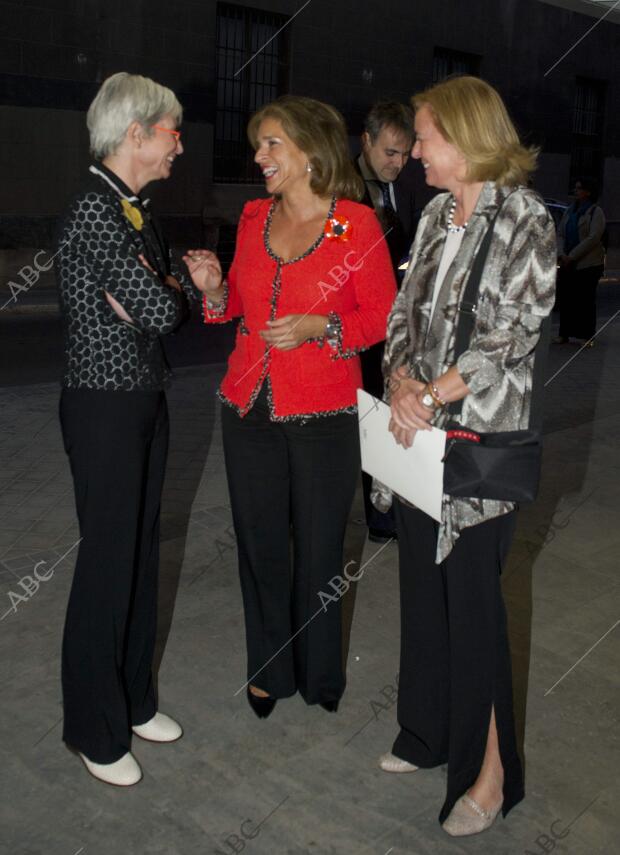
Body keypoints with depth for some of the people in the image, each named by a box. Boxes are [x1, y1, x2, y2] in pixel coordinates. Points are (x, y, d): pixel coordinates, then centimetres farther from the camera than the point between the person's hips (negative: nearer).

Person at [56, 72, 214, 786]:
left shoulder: (134, 210, 13)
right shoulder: (94, 208, -17)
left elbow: (164, 298, 13)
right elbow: (160, 310, -22)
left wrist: (159, 287, -8)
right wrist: (185, 281, -2)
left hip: (146, 399, 9)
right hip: (105, 405, -9)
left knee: (141, 551, 16)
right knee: (107, 563, 1)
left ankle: (133, 699, 32)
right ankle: (95, 729, 18)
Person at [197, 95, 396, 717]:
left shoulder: (356, 224, -7)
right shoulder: (254, 217, 7)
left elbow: (384, 316, -4)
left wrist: (321, 328, -18)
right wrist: (215, 289, -5)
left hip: (323, 415, -4)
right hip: (248, 408, 4)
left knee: (318, 551, 8)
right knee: (259, 546, 13)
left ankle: (320, 675, 32)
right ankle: (268, 669, 34)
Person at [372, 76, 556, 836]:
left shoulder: (525, 219, -9)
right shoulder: (436, 214, 11)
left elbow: (514, 334, -16)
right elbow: (405, 310, 10)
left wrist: (432, 396, -19)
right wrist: (401, 382, -8)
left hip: (480, 435, -7)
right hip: (417, 433, 7)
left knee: (472, 598, 0)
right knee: (422, 588, 15)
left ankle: (490, 773, 17)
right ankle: (430, 732, 34)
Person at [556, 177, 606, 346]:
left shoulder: (595, 211, -4)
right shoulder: (569, 211, 15)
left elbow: (594, 238, -14)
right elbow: (560, 234, 10)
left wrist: (572, 256, -16)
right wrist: (562, 255, -7)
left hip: (588, 263, -5)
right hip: (568, 264, 5)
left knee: (585, 299, -3)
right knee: (565, 297, 3)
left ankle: (588, 336, 3)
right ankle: (564, 334, 10)